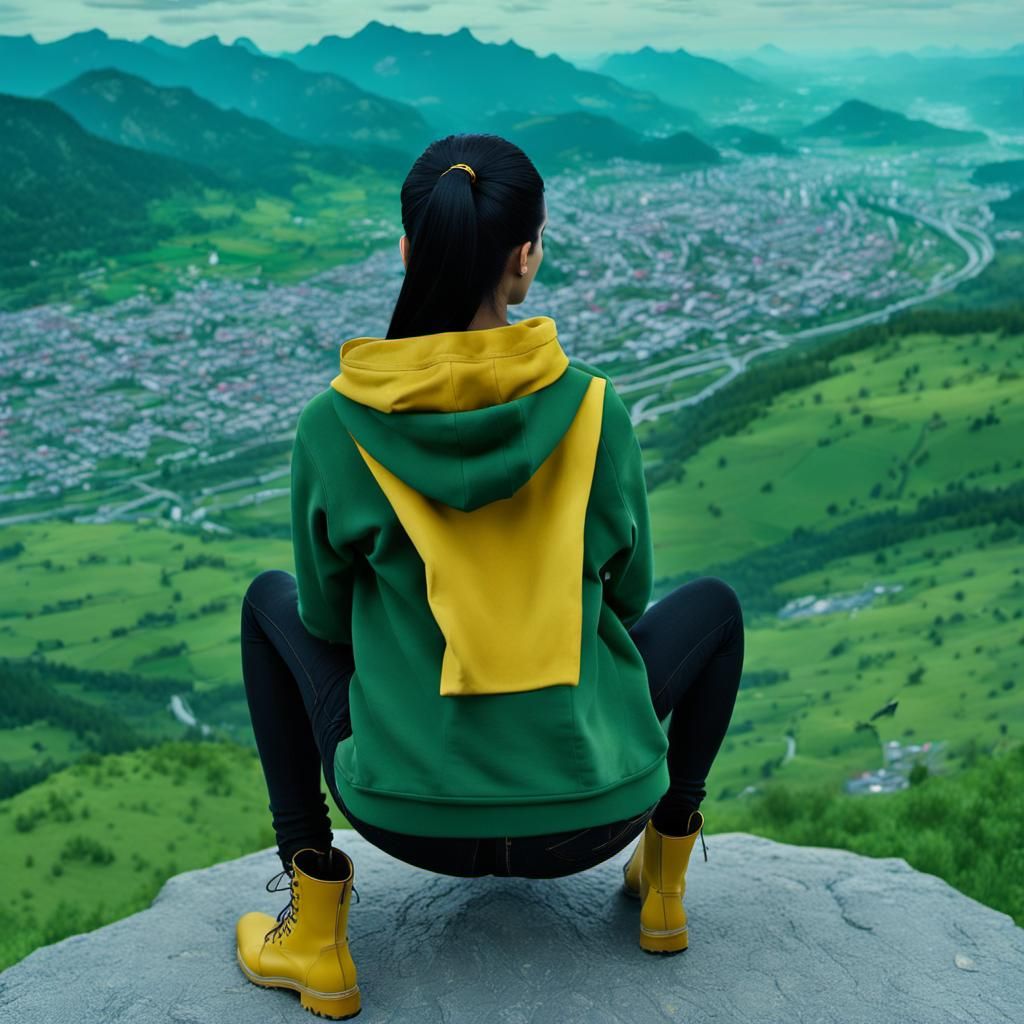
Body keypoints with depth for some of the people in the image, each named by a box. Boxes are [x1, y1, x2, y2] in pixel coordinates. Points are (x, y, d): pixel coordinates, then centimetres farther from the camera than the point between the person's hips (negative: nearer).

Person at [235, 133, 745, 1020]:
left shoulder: (333, 426, -12)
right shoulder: (595, 409, -12)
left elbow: (326, 617, 3)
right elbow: (628, 593, 4)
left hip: (406, 815, 0)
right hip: (595, 813, 1)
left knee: (273, 601, 24)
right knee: (712, 604, 26)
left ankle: (315, 936, 19)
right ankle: (665, 885, 32)